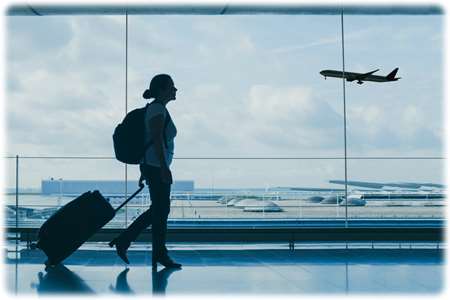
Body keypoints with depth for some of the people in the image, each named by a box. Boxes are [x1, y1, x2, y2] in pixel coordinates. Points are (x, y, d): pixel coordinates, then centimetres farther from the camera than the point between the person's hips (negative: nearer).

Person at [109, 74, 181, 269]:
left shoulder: (156, 109, 18)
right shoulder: (158, 109, -12)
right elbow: (157, 140, -21)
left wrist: (145, 171, 23)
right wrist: (164, 168, -24)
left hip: (150, 166, 10)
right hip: (156, 167, -10)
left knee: (158, 210, 15)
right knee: (161, 211, -1)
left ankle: (123, 241, 17)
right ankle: (160, 255, 9)